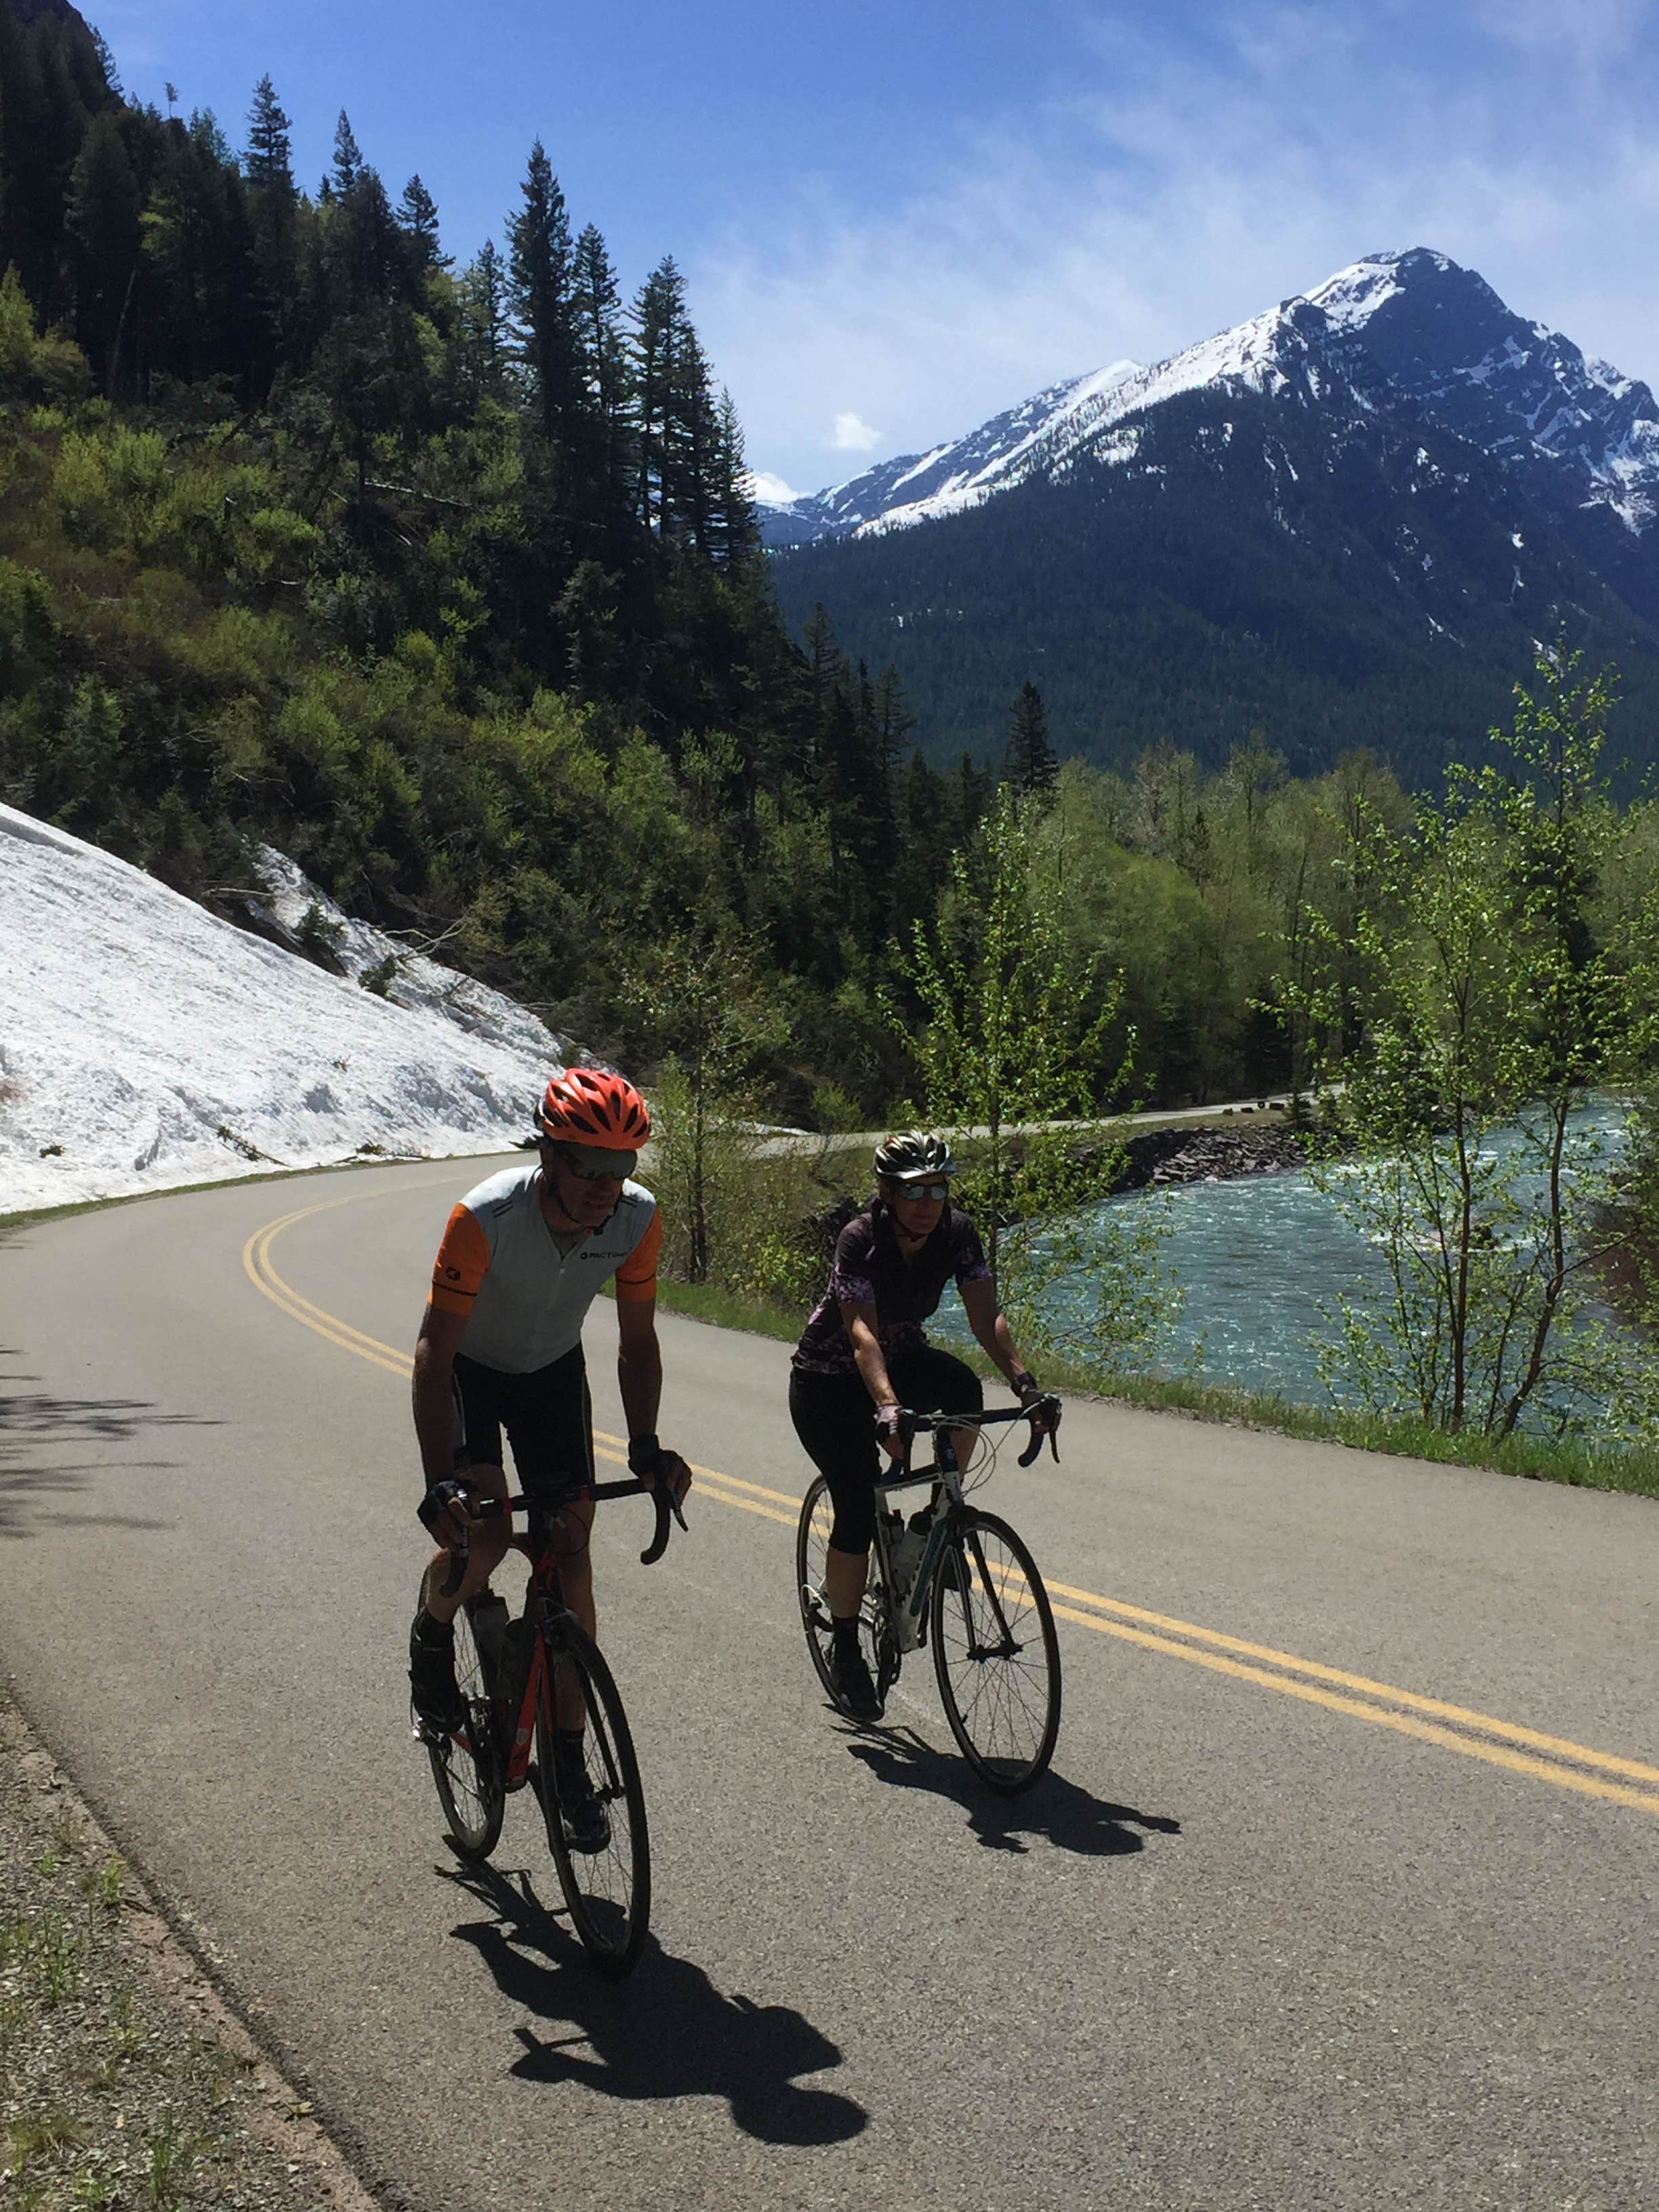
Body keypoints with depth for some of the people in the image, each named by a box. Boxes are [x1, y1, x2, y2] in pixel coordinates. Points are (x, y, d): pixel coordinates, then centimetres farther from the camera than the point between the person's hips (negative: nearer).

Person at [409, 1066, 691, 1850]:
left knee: (570, 1548, -4)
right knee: (483, 1530, -23)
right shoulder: (486, 1217, -36)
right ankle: (431, 1638, 13)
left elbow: (636, 1339, -12)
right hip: (470, 1369, -3)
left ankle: (568, 1758, 5)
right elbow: (434, 1351, -33)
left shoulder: (638, 1218, -26)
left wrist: (645, 1445, -22)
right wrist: (440, 1481, -40)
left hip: (553, 1372, 3)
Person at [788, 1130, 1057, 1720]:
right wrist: (888, 1410, -55)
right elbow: (862, 1333, -40)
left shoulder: (958, 1233, -15)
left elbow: (986, 1316, -21)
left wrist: (1025, 1382, -38)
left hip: (904, 1358, 4)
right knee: (858, 1511, -12)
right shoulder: (859, 1240, -28)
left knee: (963, 1388, -30)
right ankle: (844, 1651, 9)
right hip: (829, 1379, -4)